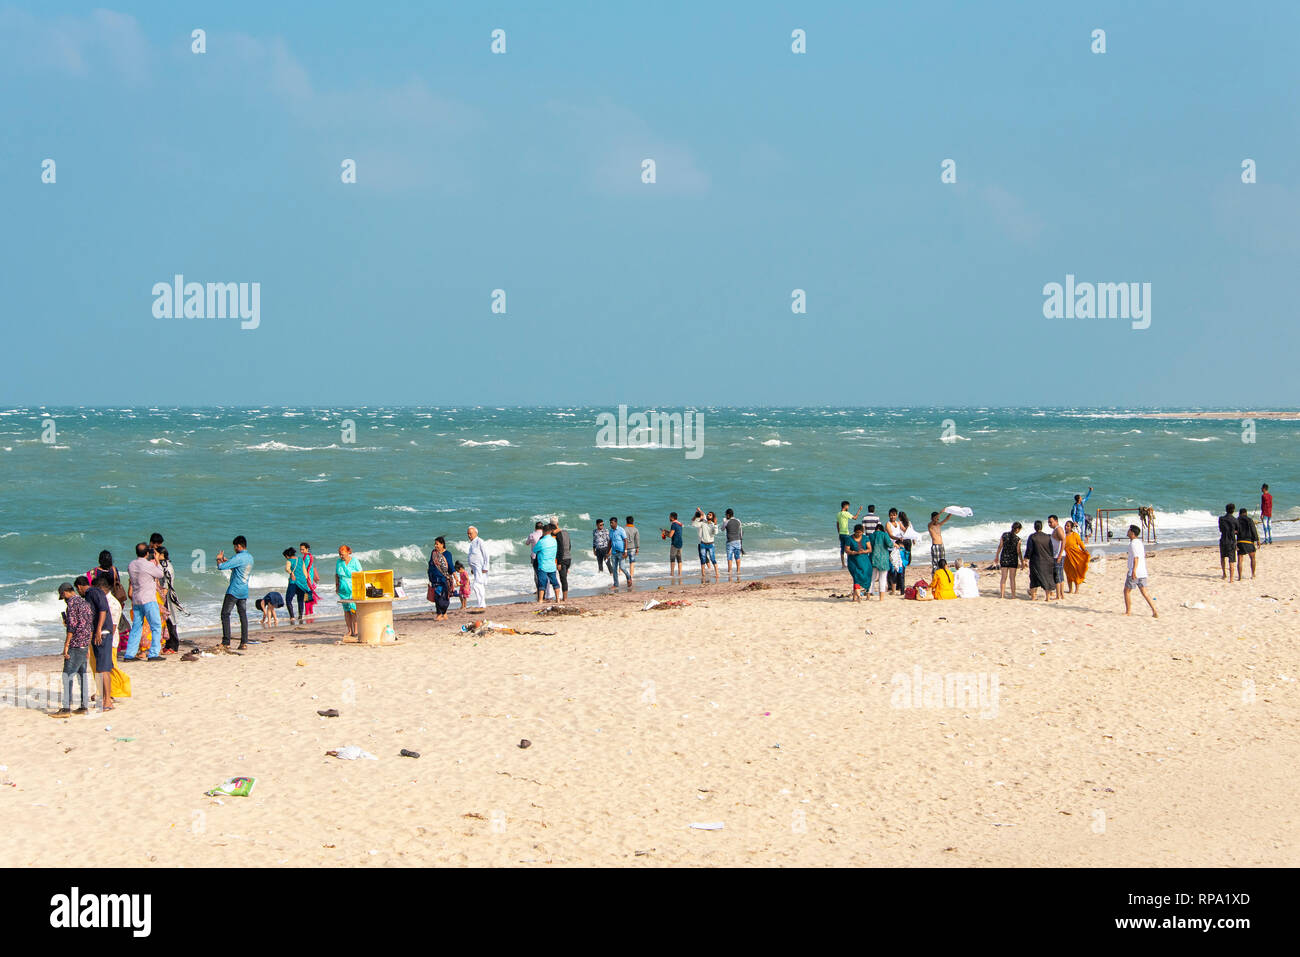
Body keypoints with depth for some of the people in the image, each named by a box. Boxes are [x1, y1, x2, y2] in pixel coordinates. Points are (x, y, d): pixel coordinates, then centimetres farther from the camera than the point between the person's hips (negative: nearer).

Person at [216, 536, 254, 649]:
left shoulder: (238, 558, -16)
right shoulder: (250, 558, 12)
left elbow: (221, 567, -17)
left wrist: (219, 559, 3)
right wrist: (226, 560, 25)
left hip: (233, 591, -8)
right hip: (244, 591, 8)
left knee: (225, 614, -3)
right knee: (243, 615, 8)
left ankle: (226, 642, -9)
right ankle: (244, 642, 5)